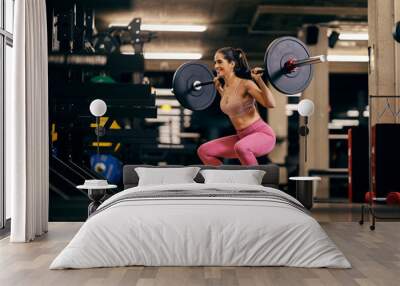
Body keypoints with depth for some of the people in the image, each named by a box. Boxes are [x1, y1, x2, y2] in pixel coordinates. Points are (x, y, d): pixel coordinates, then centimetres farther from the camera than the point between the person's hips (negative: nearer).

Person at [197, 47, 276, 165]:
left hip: (263, 134, -8)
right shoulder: (226, 87, 6)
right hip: (242, 136, 8)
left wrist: (259, 80, -29)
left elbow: (270, 104, -24)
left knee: (241, 147, -41)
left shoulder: (245, 84, -16)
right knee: (203, 151, 5)